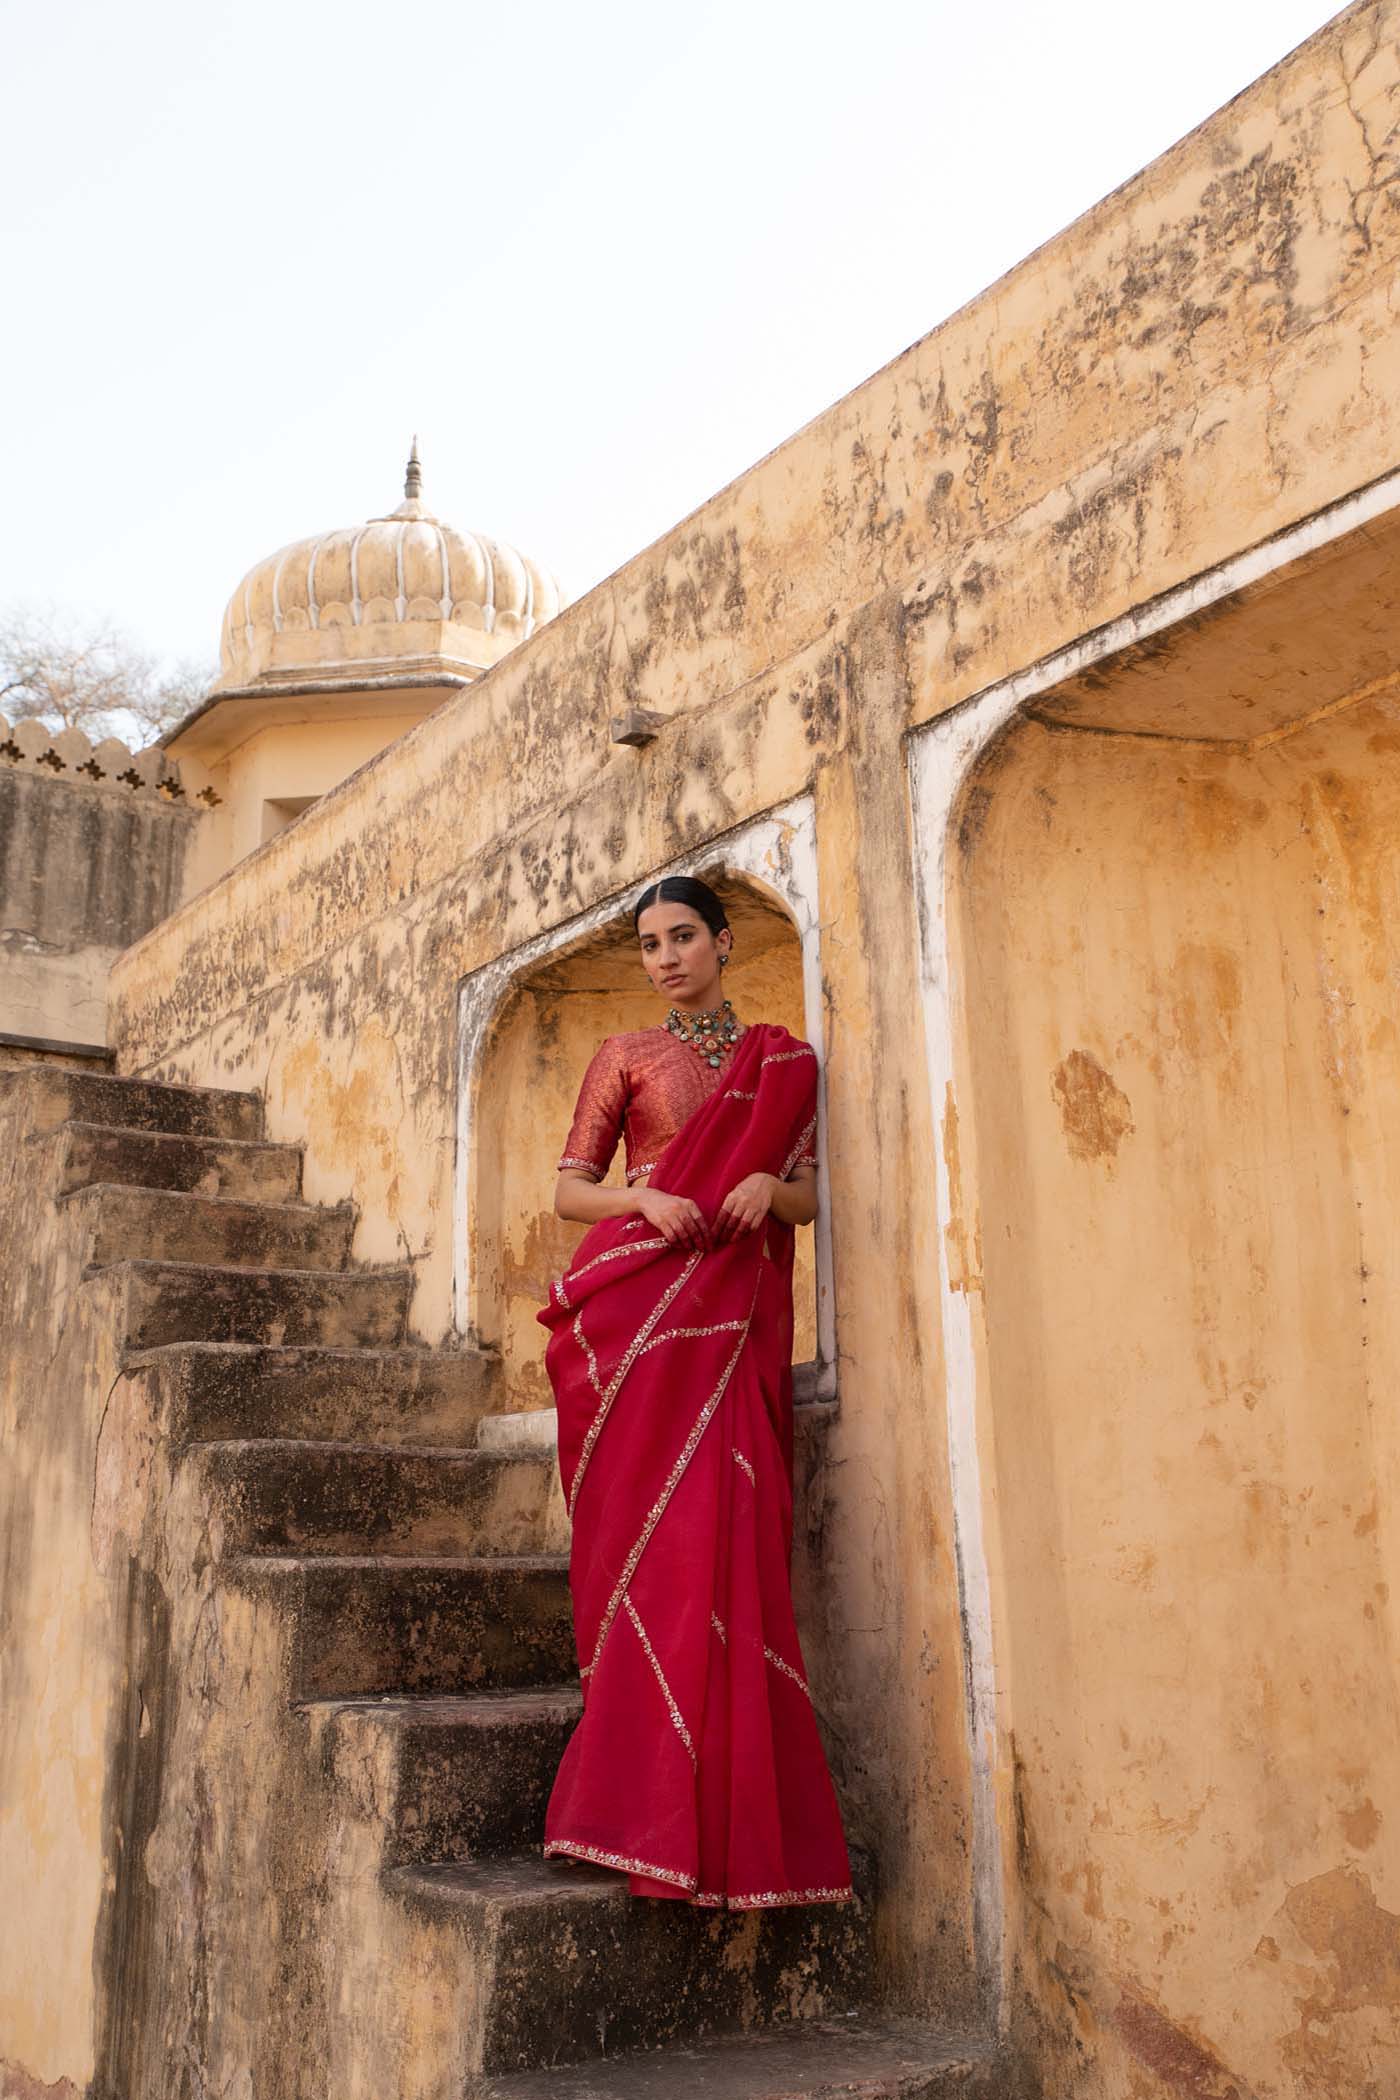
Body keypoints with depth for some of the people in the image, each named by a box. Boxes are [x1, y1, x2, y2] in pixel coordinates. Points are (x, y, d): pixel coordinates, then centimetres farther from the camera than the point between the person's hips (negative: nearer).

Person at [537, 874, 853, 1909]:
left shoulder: (786, 1061, 16)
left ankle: (720, 1813, 0)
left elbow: (814, 1196, 14)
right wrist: (646, 1199, -11)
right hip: (633, 1308, -1)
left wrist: (769, 1187, -8)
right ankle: (652, 1806, -5)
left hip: (733, 1313, 1)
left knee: (724, 1536, -8)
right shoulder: (626, 1056, 12)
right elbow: (570, 1187, 8)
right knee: (652, 1530, -10)